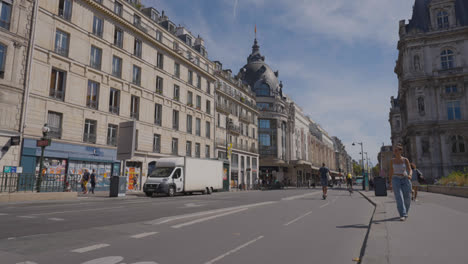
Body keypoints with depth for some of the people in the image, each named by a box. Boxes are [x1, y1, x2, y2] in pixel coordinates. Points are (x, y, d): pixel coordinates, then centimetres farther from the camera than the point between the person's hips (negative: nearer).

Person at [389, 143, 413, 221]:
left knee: (407, 199, 7)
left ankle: (405, 212, 36)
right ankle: (403, 215, -20)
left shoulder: (405, 160, -1)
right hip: (396, 180, 0)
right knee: (399, 197, -17)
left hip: (405, 180, 0)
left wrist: (410, 175, -30)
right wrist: (390, 183, 13)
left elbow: (410, 170, -6)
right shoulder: (392, 160, 3)